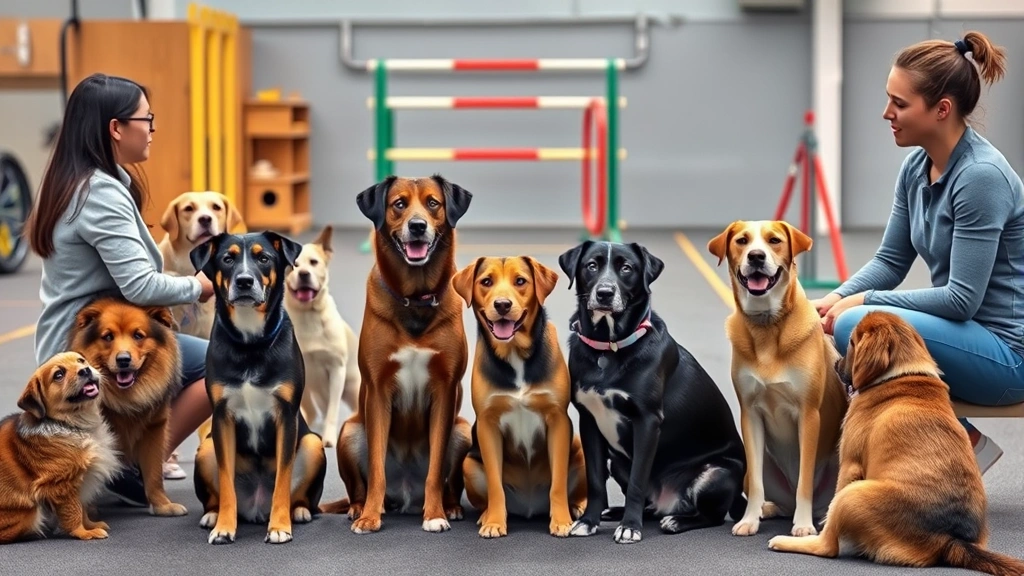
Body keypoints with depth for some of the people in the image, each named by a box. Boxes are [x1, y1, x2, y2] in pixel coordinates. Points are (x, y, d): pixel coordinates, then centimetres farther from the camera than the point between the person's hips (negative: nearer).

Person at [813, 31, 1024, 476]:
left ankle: (962, 444, -5)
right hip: (961, 336, 9)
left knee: (856, 327, -25)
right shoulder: (917, 167, 4)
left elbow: (962, 298, -24)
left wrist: (863, 302, -18)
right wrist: (836, 298, -7)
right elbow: (890, 260, 11)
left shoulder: (981, 175, -22)